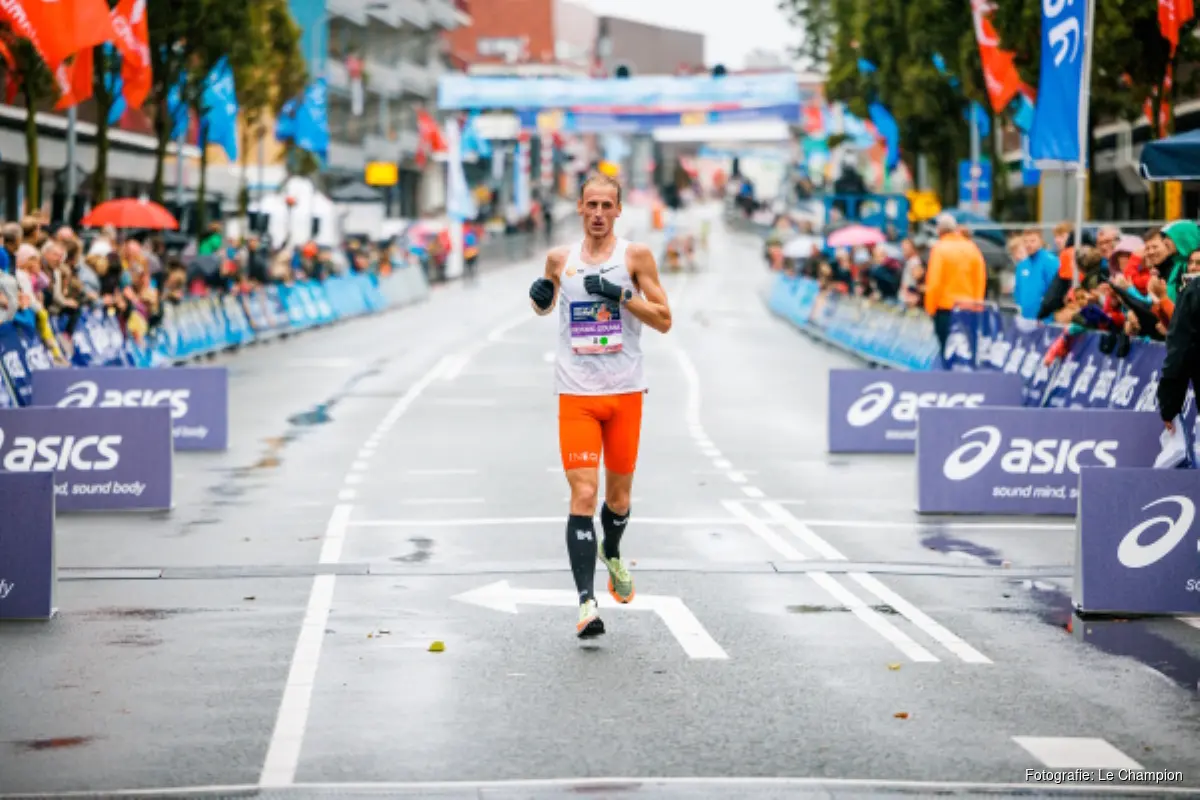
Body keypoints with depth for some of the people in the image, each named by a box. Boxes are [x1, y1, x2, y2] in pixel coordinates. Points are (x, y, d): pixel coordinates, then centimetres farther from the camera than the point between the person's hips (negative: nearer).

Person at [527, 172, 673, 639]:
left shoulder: (635, 256, 1)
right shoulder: (560, 259, 7)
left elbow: (664, 321, -2)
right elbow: (545, 306, 26)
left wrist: (622, 294, -16)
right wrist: (541, 296, 2)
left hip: (625, 394, 0)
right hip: (576, 395, 0)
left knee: (618, 497, 12)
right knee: (583, 495, -13)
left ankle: (612, 555, 45)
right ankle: (586, 602, -15)